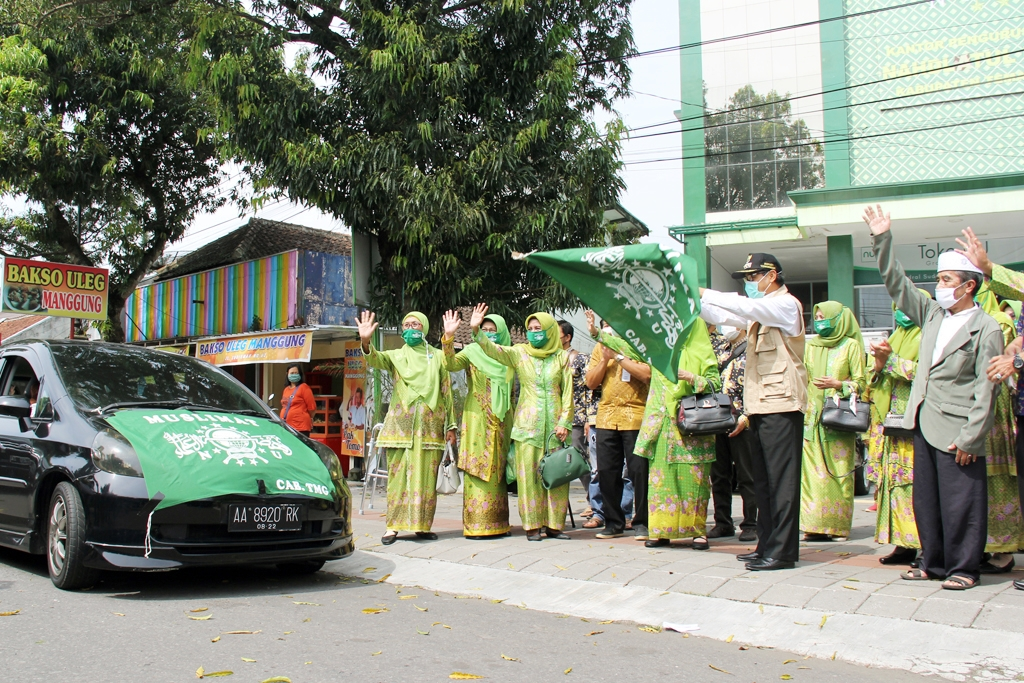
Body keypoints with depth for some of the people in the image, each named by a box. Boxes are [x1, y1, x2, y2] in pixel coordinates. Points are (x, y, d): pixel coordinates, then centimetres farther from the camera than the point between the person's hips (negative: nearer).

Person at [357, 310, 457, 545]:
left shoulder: (438, 356, 13)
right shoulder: (396, 356, 13)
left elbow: (447, 392, 11)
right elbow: (375, 359, -9)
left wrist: (451, 425, 6)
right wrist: (366, 343, -30)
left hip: (429, 426, 0)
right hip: (400, 425, 0)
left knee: (426, 476, 0)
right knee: (398, 474, -3)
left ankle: (422, 525, 6)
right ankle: (394, 525, 0)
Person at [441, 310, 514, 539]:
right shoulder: (472, 352, 2)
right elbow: (452, 364, -17)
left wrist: (514, 422, 11)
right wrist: (448, 338, -32)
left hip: (502, 421, 4)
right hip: (478, 420, -3)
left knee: (498, 470, 6)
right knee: (478, 469, -7)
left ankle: (497, 522, 11)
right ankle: (476, 524, -4)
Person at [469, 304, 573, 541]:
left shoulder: (562, 357, 6)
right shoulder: (519, 353, 6)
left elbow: (568, 392, 5)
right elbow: (492, 349, -8)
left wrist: (564, 422, -3)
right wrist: (476, 330, -24)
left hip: (554, 422, 1)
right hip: (528, 422, 0)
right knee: (529, 474, -2)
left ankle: (554, 524, 10)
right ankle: (532, 525, 5)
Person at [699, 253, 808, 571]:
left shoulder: (785, 304, -5)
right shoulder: (760, 311, 23)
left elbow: (744, 307, -20)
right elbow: (722, 316, 18)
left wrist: (702, 293, -14)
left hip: (781, 405, -9)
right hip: (760, 406, 9)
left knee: (781, 479, -8)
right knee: (763, 480, 10)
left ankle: (782, 550, -6)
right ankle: (766, 545, 16)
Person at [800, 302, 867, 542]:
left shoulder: (851, 346, 2)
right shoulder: (811, 346, 16)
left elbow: (860, 383, 0)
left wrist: (837, 384, -15)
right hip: (813, 416, 4)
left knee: (839, 471, -5)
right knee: (812, 471, -1)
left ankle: (838, 525, 1)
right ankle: (814, 524, 2)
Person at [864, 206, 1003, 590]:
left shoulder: (986, 330, -8)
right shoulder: (932, 314, 11)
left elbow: (986, 389, -11)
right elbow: (897, 284, 16)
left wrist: (970, 439, -14)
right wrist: (882, 241, 8)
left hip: (956, 429, -7)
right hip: (924, 426, 7)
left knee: (960, 501, 0)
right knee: (926, 500, 12)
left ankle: (963, 568, 12)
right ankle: (933, 563, 24)